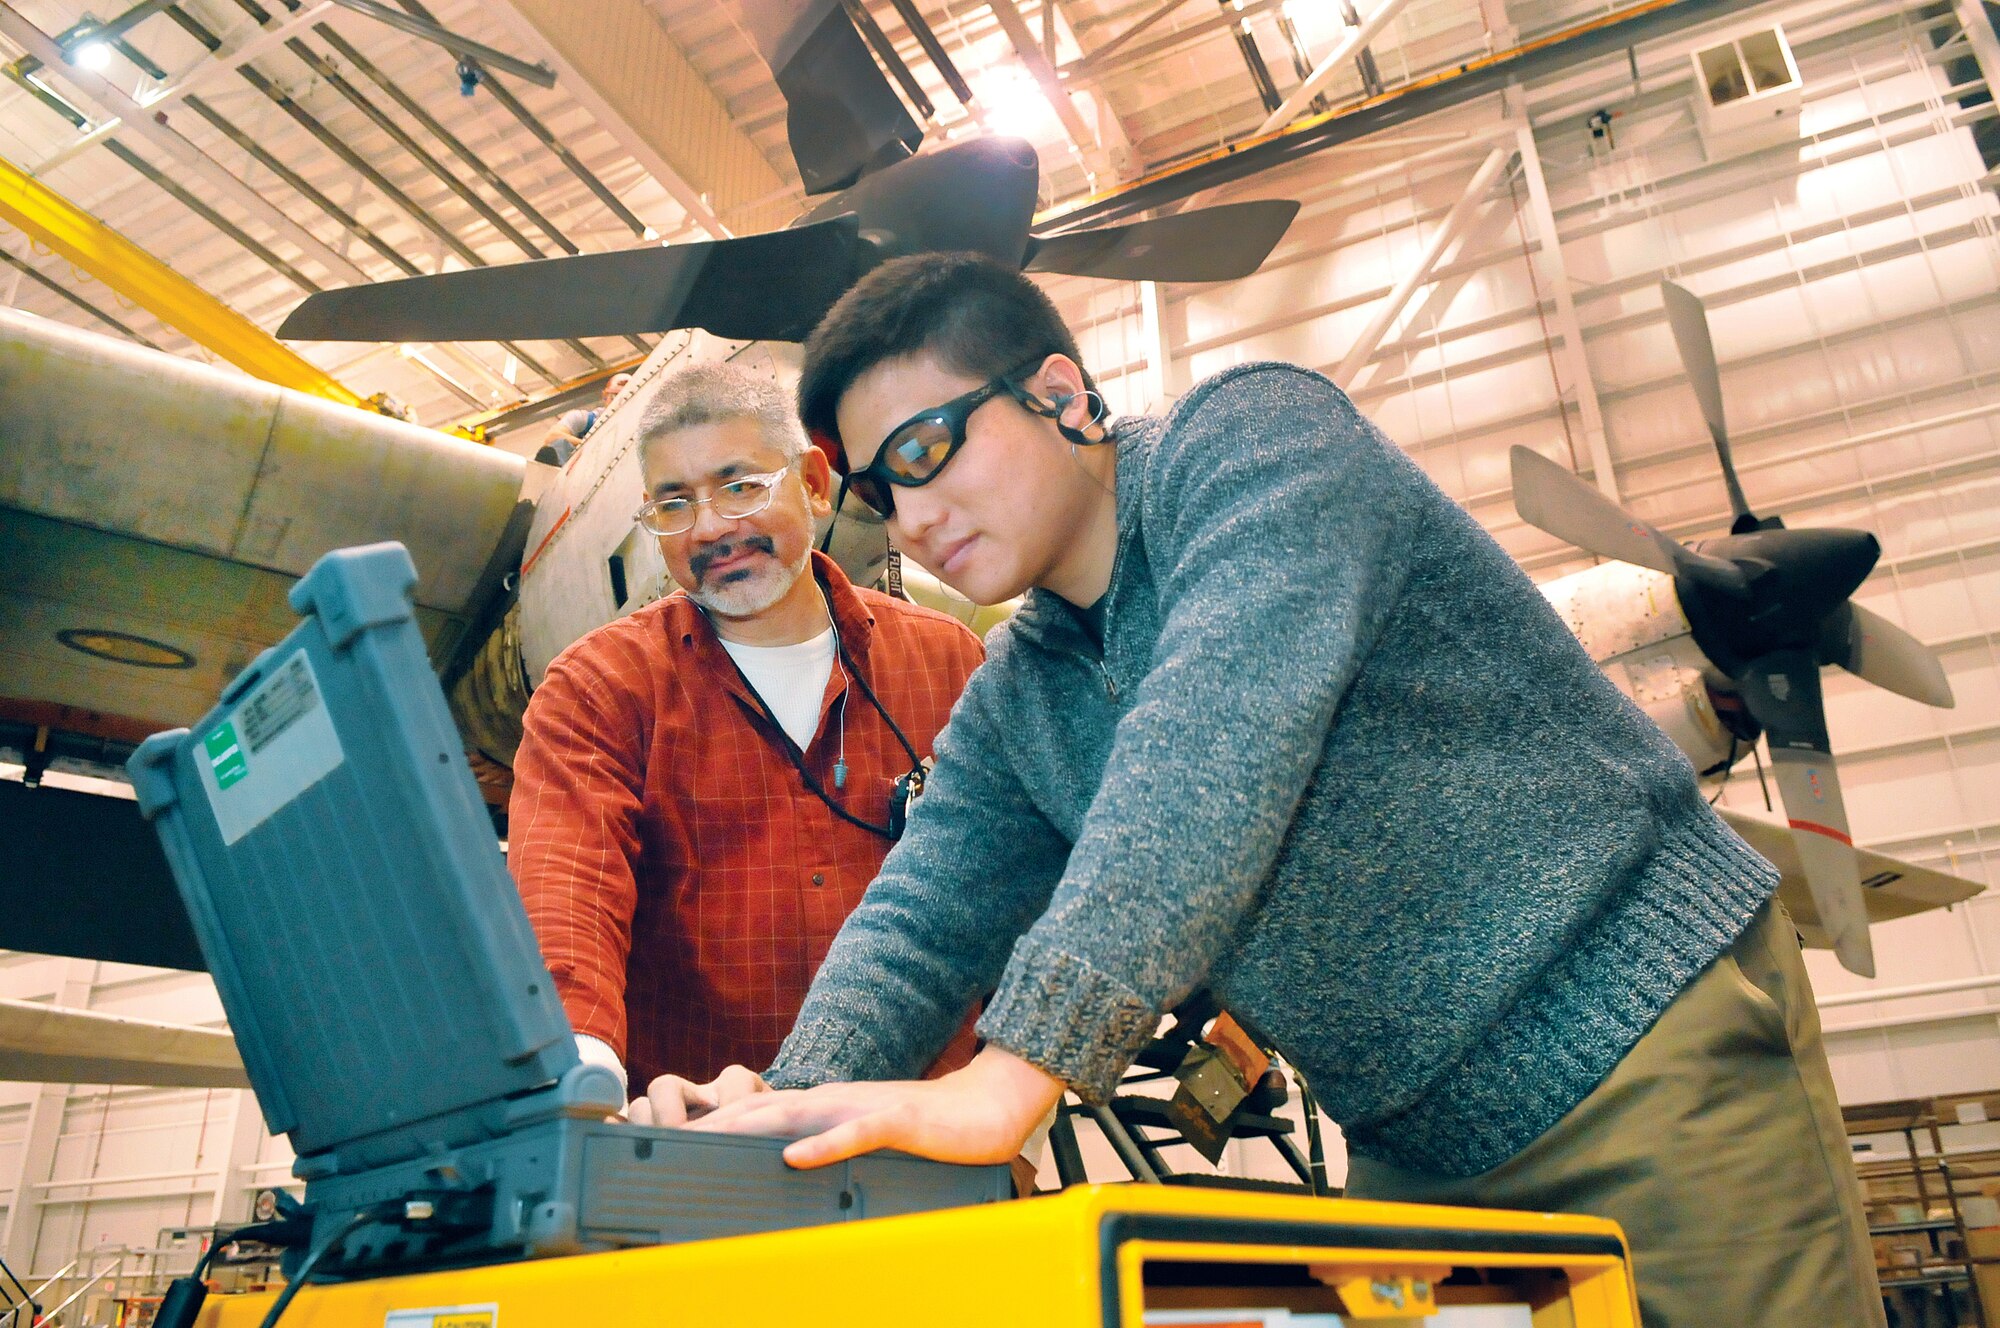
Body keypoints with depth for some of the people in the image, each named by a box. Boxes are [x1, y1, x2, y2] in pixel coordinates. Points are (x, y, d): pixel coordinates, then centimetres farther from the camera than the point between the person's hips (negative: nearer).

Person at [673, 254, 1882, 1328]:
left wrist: (1013, 1073, -36)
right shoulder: (1008, 708, 9)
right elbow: (918, 925, 2)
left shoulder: (1251, 436, -14)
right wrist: (796, 1110, -19)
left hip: (1650, 1038, -6)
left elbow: (1225, 730, -30)